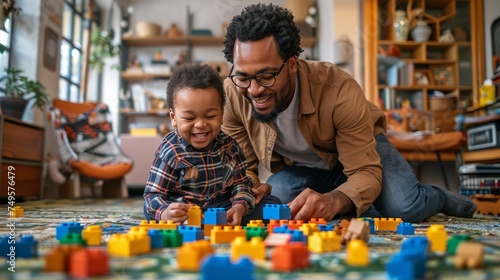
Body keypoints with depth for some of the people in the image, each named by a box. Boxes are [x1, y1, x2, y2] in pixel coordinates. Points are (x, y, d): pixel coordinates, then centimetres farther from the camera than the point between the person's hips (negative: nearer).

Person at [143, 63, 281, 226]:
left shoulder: (229, 146, 0)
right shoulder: (170, 152, -12)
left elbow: (240, 182, 4)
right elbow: (152, 195, -15)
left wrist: (240, 207, -19)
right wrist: (166, 214, -39)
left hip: (223, 210, 4)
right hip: (183, 212, -3)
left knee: (272, 202, -6)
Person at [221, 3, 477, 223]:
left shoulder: (340, 91, -35)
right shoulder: (232, 94, -26)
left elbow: (367, 171, -34)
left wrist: (332, 200, -55)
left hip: (361, 147, -3)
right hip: (300, 169, 3)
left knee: (406, 208, -29)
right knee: (277, 195, -30)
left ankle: (439, 198, 13)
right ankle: (378, 213, -3)